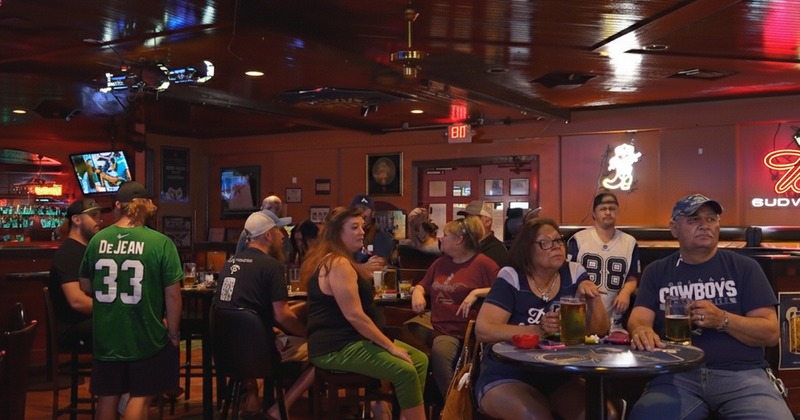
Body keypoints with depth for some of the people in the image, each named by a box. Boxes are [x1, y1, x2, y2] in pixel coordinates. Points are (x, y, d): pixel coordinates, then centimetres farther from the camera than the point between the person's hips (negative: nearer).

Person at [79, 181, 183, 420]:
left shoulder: (97, 240, -2)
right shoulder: (160, 242, -15)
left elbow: (86, 287, 9)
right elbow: (172, 294, -15)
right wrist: (173, 332, -2)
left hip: (106, 335, 4)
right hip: (146, 336, -4)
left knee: (107, 395, 18)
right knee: (141, 396, 9)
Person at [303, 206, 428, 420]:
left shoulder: (335, 260, 17)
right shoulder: (338, 264, -18)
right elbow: (354, 315, -23)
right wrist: (390, 346, -16)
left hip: (347, 340, 11)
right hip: (336, 348, -11)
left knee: (420, 360, 3)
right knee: (405, 371, -24)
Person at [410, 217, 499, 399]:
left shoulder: (483, 263, 1)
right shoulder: (440, 263, 23)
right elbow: (422, 285, 35)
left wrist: (477, 292, -16)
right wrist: (417, 294, 13)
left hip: (466, 332, -6)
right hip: (440, 329, 6)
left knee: (439, 352, -38)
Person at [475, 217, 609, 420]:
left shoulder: (575, 274, 3)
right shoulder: (511, 278, -7)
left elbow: (598, 331, 1)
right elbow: (483, 330, -17)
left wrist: (594, 299, -18)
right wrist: (538, 330, -27)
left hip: (560, 377, 3)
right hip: (506, 377, -3)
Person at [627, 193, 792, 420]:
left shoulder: (744, 267, 9)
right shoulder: (656, 272, 13)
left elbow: (771, 332, 4)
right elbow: (639, 318, 1)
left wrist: (722, 320, -15)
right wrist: (642, 330, -25)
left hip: (741, 373, 0)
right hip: (677, 375, 0)